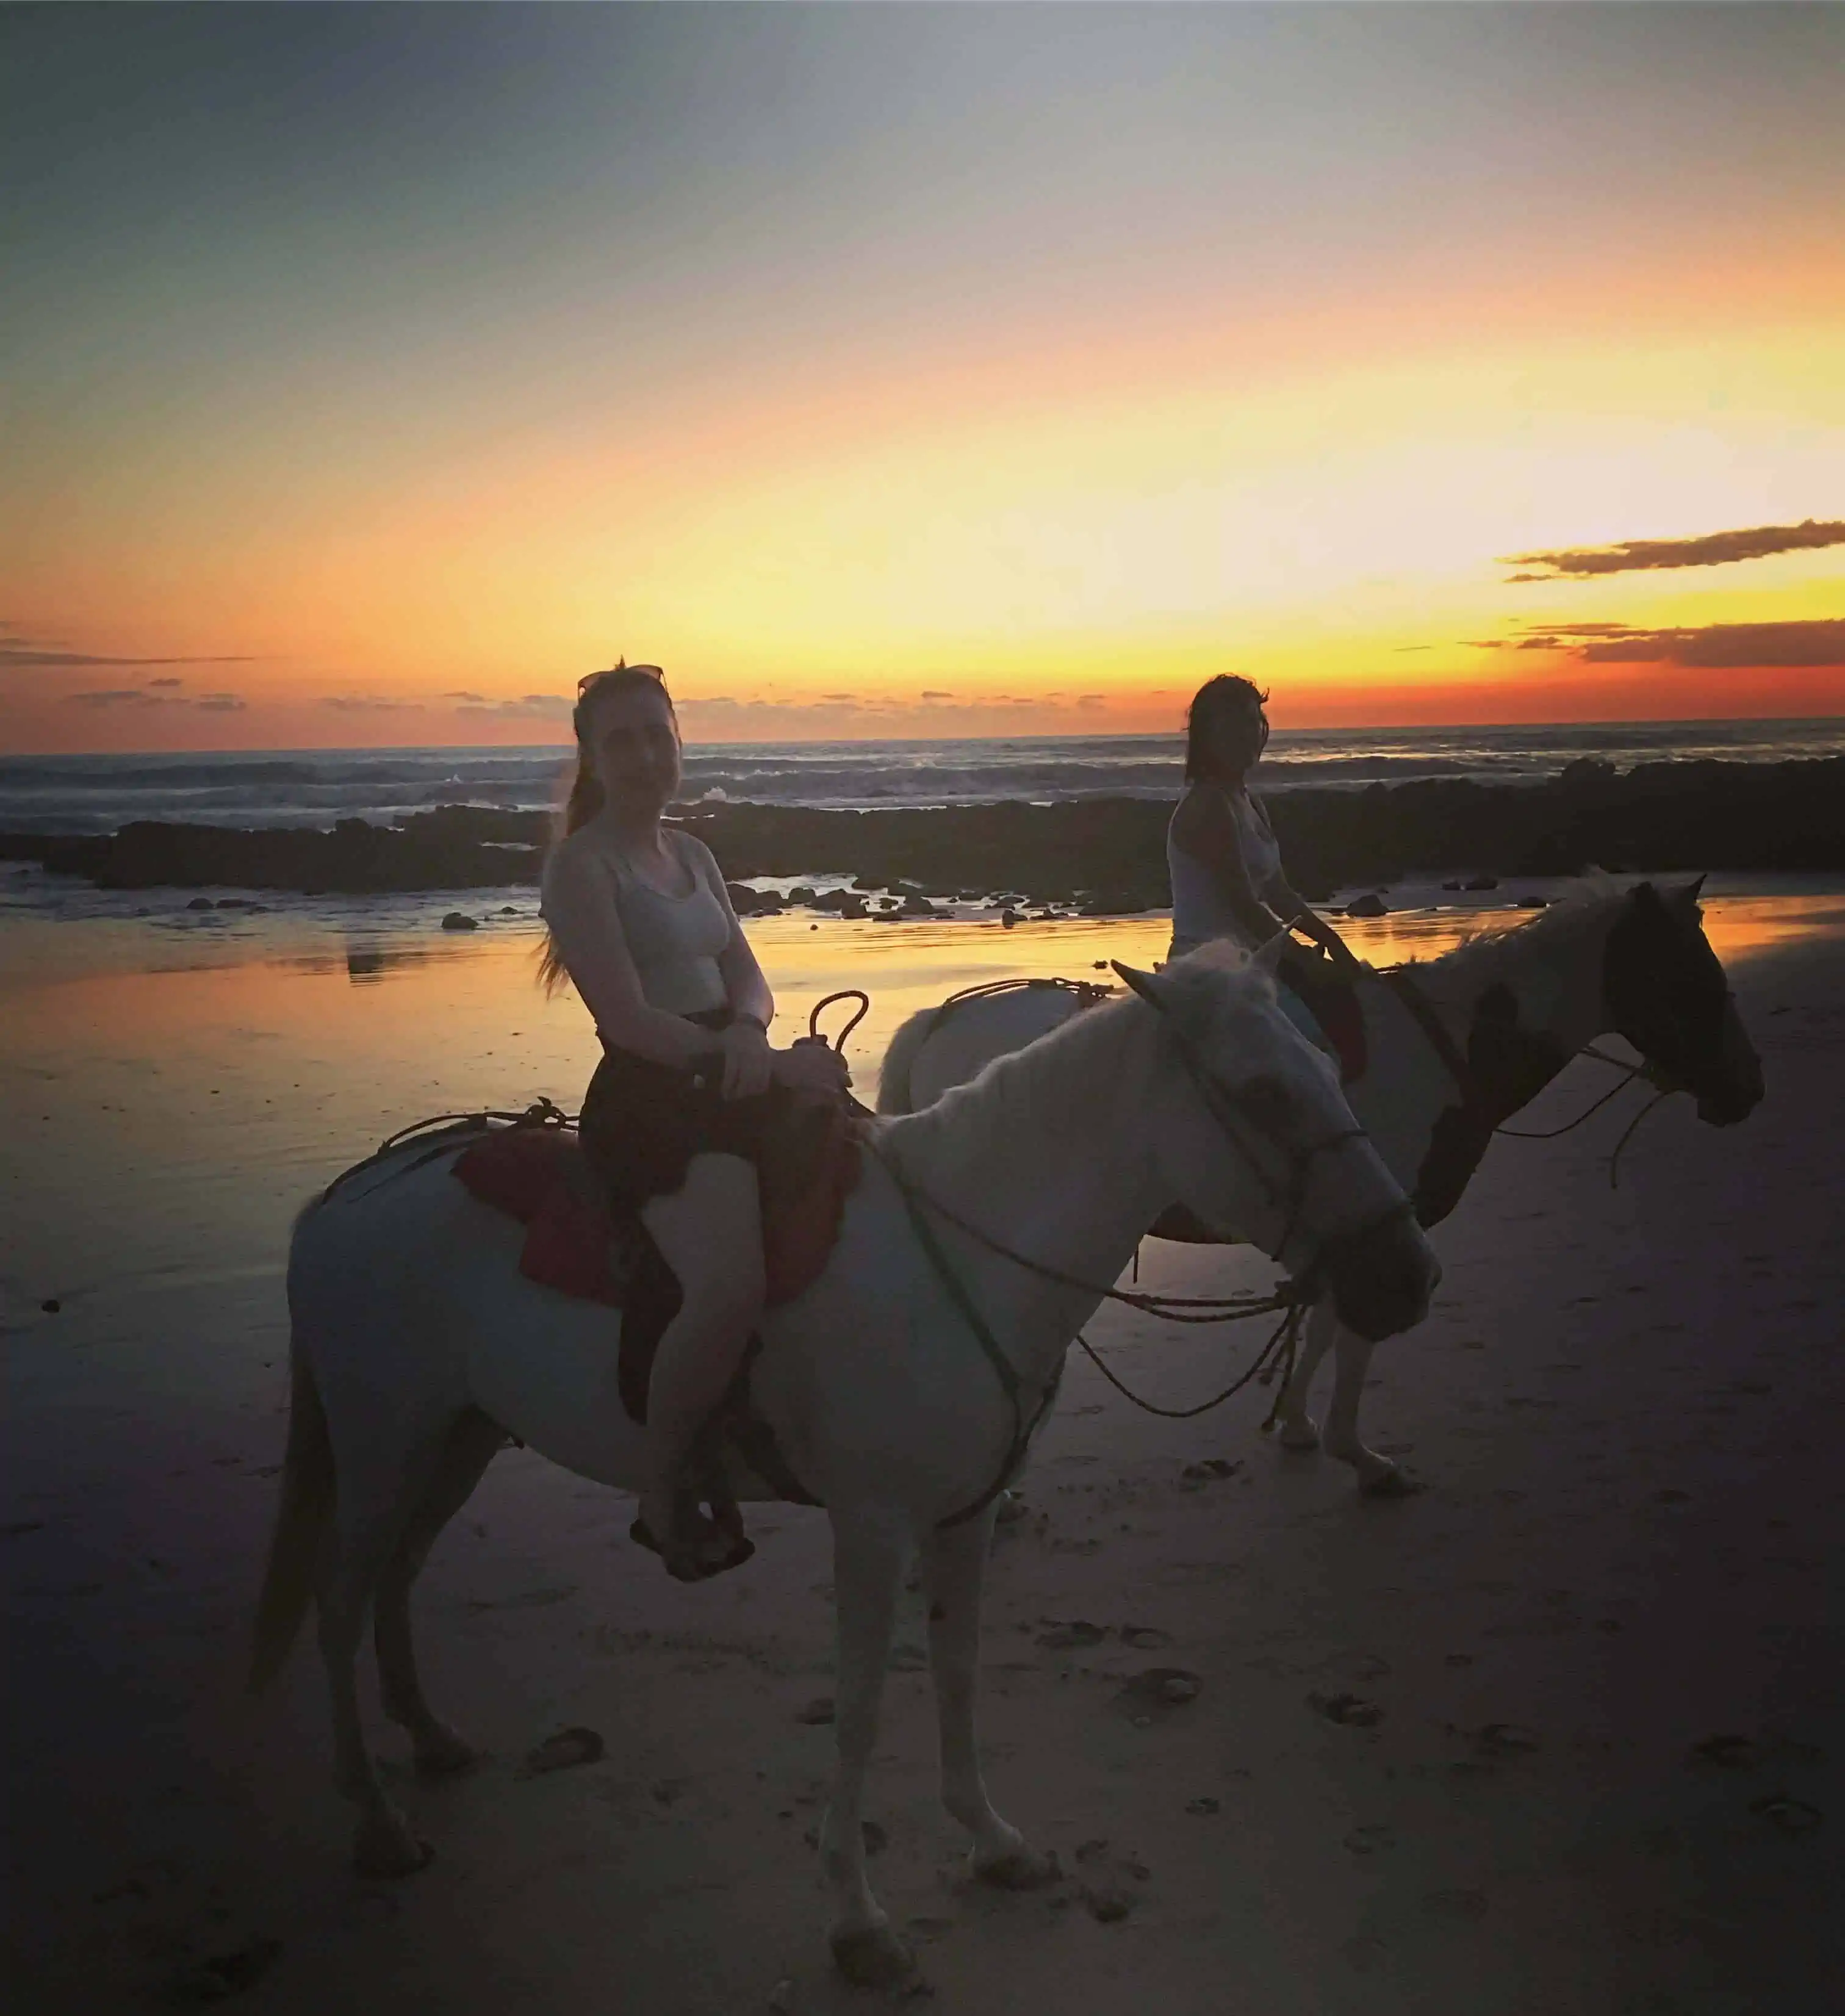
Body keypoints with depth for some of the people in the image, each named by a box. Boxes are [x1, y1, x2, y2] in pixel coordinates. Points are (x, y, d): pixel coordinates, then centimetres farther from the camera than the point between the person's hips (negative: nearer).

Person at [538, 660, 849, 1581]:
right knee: (730, 1284, -31)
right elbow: (629, 1019, -17)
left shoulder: (689, 852, 17)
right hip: (647, 1100, -9)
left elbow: (747, 976, 14)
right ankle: (664, 1496, -9)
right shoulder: (583, 864, -8)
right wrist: (775, 1064, -17)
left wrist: (748, 1032, -11)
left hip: (732, 1082, 9)